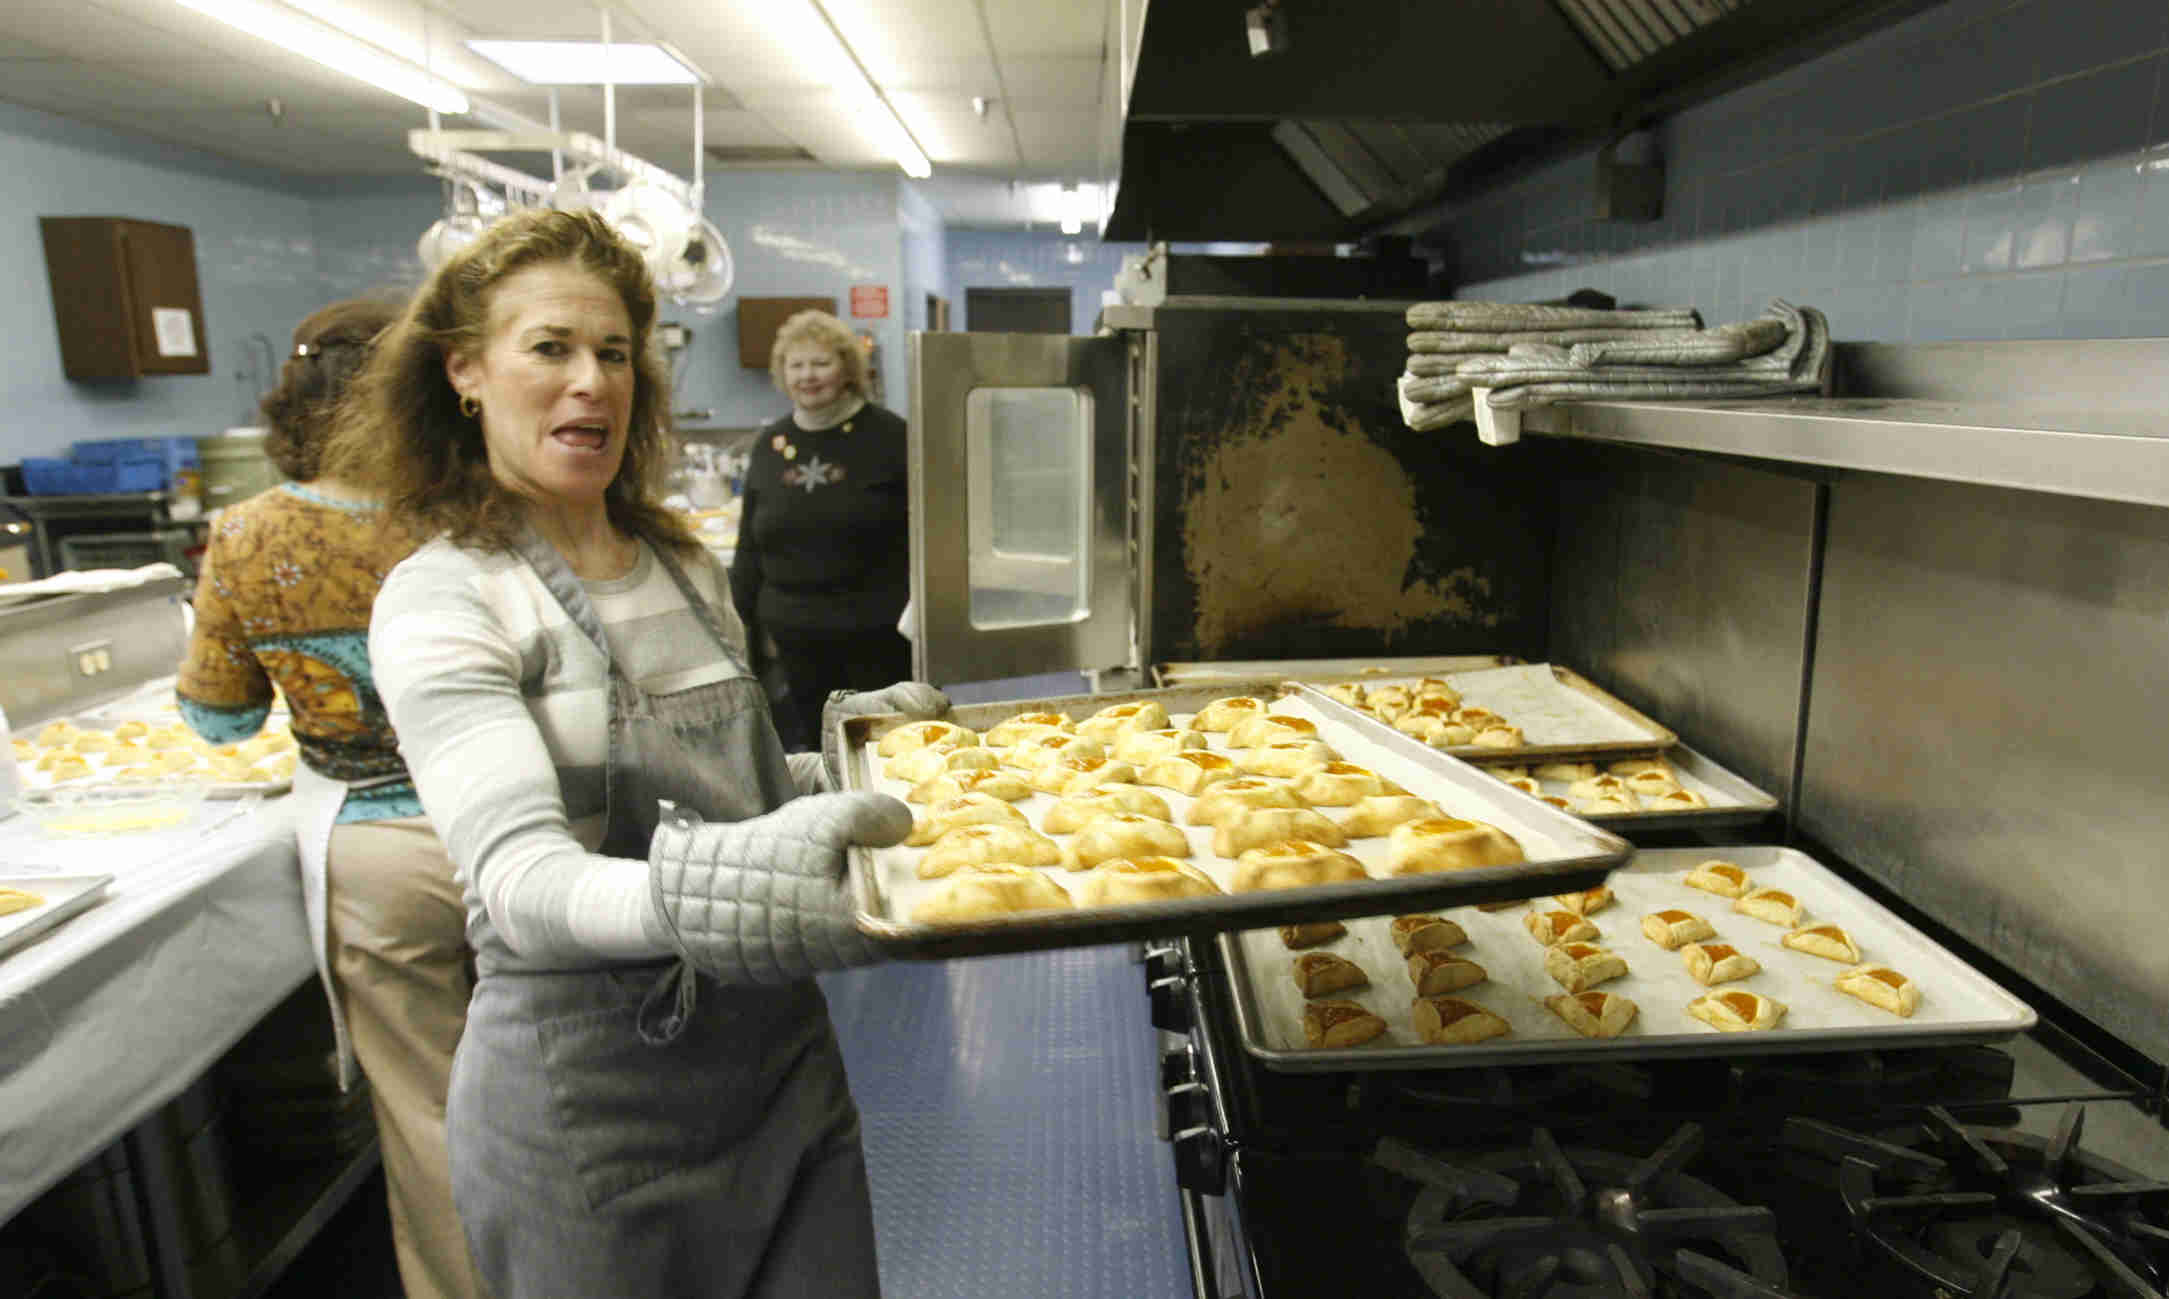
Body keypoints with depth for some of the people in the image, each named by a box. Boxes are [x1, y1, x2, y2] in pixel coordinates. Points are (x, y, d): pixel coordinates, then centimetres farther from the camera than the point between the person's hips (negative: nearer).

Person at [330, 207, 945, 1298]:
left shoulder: (688, 568, 8)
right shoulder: (441, 601, -12)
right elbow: (520, 880, -27)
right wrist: (712, 891, -45)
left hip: (778, 1048, 6)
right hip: (583, 1095, -5)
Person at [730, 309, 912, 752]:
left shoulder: (889, 436, -4)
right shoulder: (770, 444, 11)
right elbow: (750, 546, 17)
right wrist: (740, 623, 15)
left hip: (878, 633, -4)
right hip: (794, 632, 4)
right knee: (807, 747, 12)